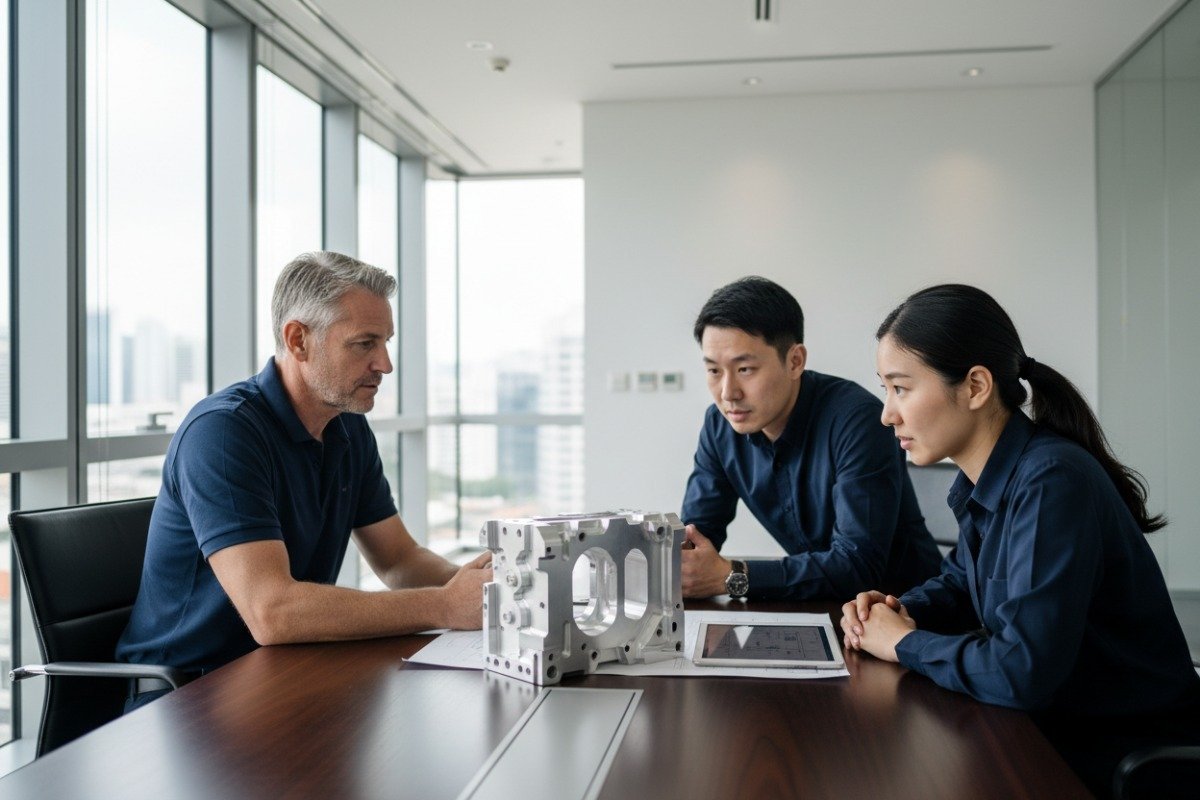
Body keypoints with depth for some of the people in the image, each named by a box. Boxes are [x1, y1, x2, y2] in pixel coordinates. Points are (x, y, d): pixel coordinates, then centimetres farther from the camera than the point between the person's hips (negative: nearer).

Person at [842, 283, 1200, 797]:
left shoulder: (1052, 483, -26)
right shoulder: (985, 479, 0)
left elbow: (1023, 672, -31)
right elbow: (962, 583, 18)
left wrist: (905, 644, -16)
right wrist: (899, 611, -3)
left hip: (1122, 755, -7)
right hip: (1052, 726, 7)